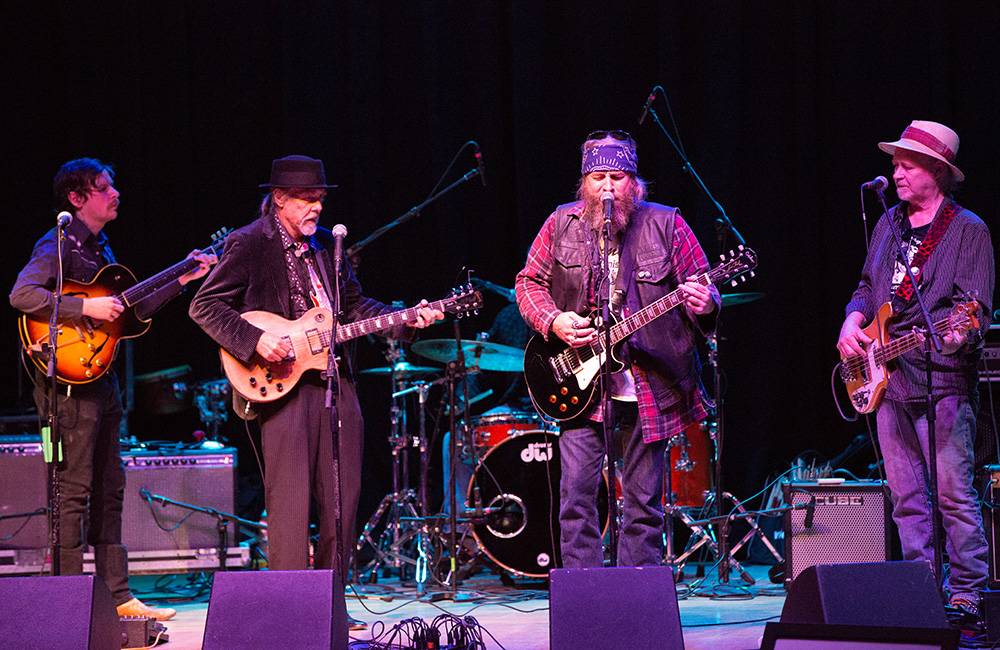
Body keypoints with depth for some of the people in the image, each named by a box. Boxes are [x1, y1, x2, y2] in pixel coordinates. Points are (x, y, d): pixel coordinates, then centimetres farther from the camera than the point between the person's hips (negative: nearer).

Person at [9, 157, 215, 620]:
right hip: (70, 381, -9)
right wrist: (85, 308, -25)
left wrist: (181, 280, 19)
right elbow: (22, 295, -24)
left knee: (109, 489, 10)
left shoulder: (99, 248, 18)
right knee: (74, 488, -8)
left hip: (101, 380, 9)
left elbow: (130, 310, 22)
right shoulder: (59, 244, -10)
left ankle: (117, 595, 15)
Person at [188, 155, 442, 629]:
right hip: (283, 387, -6)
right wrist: (255, 340, -18)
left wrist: (406, 320, 6)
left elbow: (354, 305, 21)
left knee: (343, 502, 6)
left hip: (335, 382, 6)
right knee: (290, 504, -7)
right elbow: (204, 306, -6)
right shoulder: (249, 245, -3)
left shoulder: (327, 244, 16)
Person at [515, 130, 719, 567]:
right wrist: (553, 321, -7)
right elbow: (529, 282, 12)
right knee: (576, 497, -5)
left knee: (643, 503, 4)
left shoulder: (666, 226, 0)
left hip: (650, 387, -1)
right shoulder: (562, 225, 5)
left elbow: (705, 291, 2)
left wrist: (705, 304, -22)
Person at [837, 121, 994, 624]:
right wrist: (854, 320, 6)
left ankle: (967, 594, -4)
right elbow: (869, 287, 26)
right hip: (889, 377, 7)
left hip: (943, 379, -7)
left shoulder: (968, 231, -3)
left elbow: (975, 306, -9)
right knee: (906, 497, 8)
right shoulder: (889, 224, 17)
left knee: (954, 495, -9)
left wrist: (958, 334, -30)